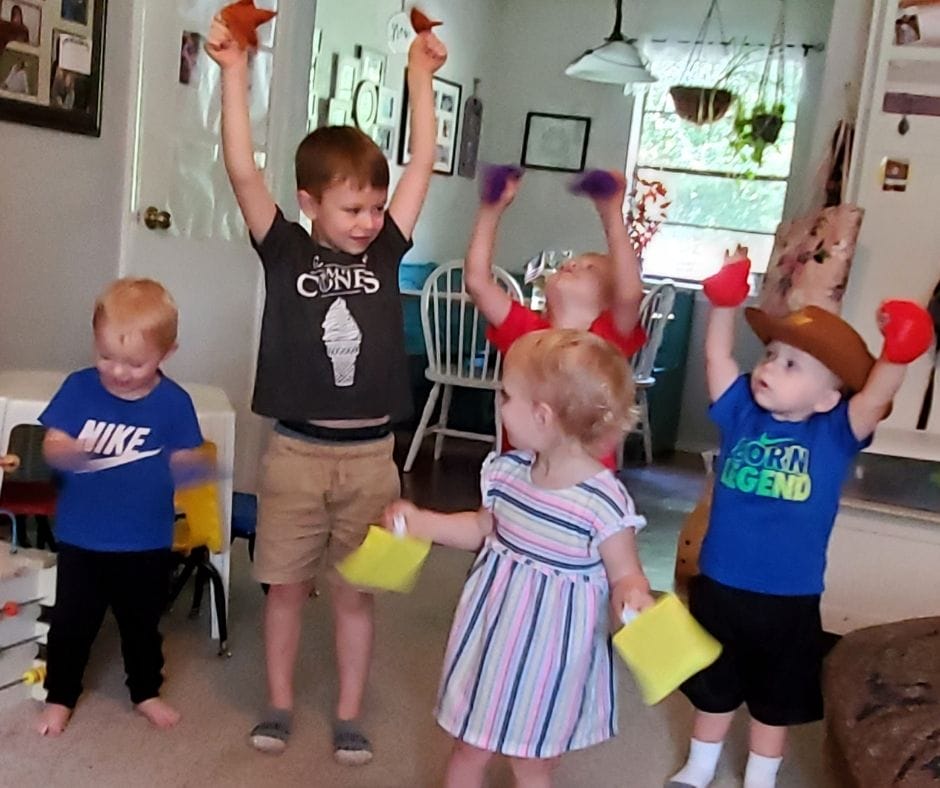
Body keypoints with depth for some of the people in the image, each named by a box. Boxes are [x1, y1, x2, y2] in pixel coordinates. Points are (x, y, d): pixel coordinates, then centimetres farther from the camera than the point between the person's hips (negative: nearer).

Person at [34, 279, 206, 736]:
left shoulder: (173, 402, -11)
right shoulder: (79, 388, -8)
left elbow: (186, 461, -4)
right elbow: (51, 446, -9)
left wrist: (182, 466, -28)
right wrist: (68, 453, -32)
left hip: (146, 541, 0)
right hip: (81, 537, 1)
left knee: (142, 623, 17)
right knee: (71, 622, 14)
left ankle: (146, 692, 39)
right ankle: (60, 697, 35)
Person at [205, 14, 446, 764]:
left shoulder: (385, 254, 3)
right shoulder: (286, 253, -3)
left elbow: (424, 163, 3)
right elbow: (243, 171, -14)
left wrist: (421, 74, 3)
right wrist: (235, 71, -19)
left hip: (369, 457, 1)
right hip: (296, 453, -1)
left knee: (356, 592, 12)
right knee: (286, 586, 13)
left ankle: (349, 716, 28)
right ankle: (279, 704, 32)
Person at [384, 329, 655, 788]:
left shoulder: (604, 502, -26)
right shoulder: (508, 471, -6)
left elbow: (625, 575, -15)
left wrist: (631, 600, -36)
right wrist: (420, 522, 5)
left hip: (547, 654, -5)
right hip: (491, 635, 5)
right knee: (468, 748, 21)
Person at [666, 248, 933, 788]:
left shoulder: (834, 434, -12)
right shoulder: (742, 413, -6)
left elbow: (874, 398, -29)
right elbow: (718, 356, -9)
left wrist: (896, 354, -46)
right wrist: (726, 303, -22)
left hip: (789, 600, -2)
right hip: (719, 586, 2)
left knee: (777, 702, 20)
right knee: (712, 688, 23)